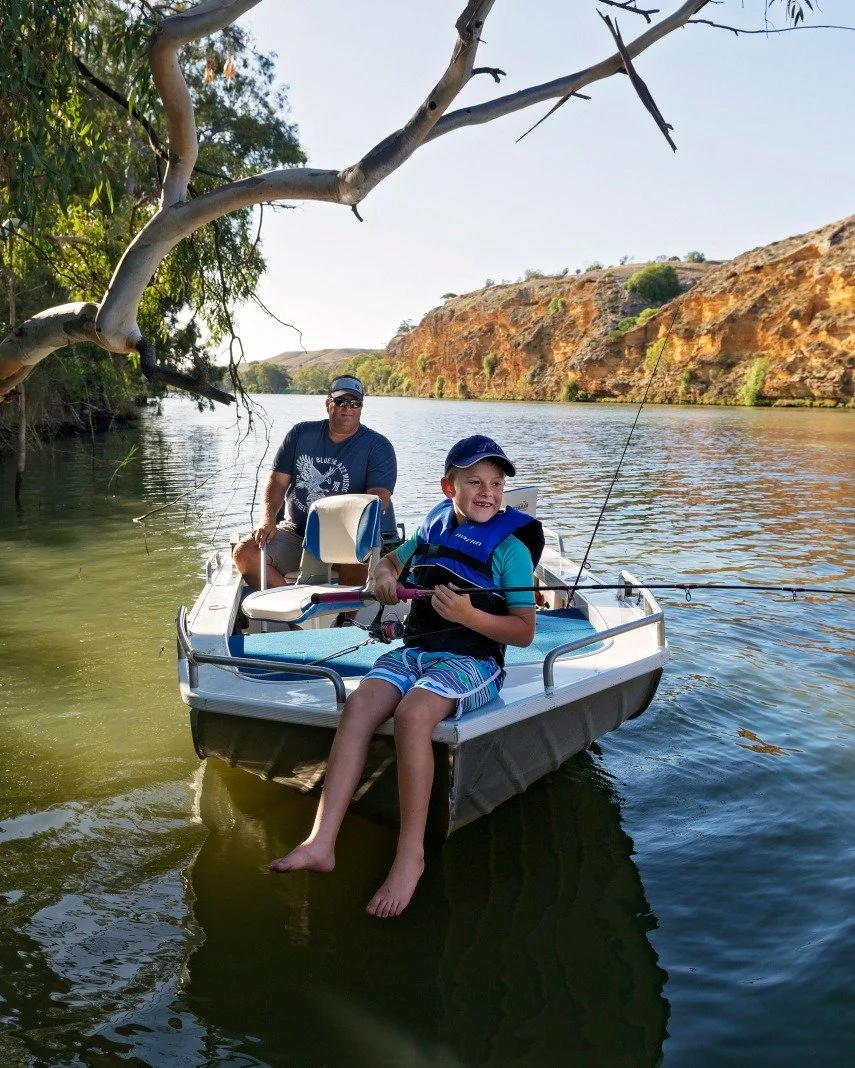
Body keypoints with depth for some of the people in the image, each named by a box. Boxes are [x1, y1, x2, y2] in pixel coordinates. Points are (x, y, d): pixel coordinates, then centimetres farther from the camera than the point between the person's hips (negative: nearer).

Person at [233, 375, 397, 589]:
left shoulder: (378, 447, 0)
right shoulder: (301, 434, 11)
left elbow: (378, 499, -13)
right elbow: (277, 481, 6)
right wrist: (268, 519, -13)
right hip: (296, 531, 4)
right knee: (245, 553, -17)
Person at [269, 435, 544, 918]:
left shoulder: (511, 546, -4)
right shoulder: (434, 527, 13)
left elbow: (525, 632, -6)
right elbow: (392, 560, 31)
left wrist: (469, 615, -22)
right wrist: (385, 575, 6)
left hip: (472, 660, -5)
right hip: (415, 650, 5)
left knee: (411, 714, -33)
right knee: (360, 702, -24)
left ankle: (411, 854, -22)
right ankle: (322, 842, -27)